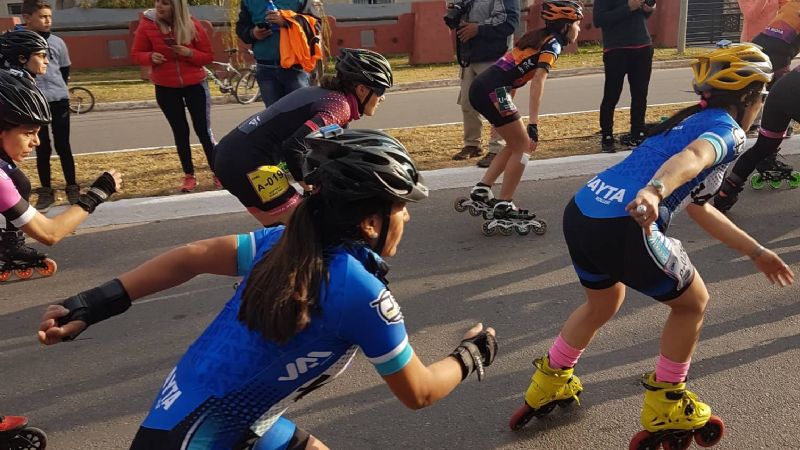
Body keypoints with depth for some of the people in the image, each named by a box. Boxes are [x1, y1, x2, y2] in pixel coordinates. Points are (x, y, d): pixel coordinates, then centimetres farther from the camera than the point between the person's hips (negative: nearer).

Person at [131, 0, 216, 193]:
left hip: (195, 85, -1)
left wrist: (189, 53, -21)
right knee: (180, 132, 8)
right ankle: (189, 175, 17)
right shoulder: (146, 25, -7)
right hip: (165, 88, 1)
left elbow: (208, 56, -3)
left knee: (203, 129, -1)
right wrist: (150, 57, -22)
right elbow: (136, 54, -1)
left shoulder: (192, 25, -8)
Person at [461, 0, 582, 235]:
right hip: (493, 91, -9)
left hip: (481, 87, 9)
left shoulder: (537, 37, 23)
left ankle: (481, 192, 18)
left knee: (515, 145, 18)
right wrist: (533, 124, -23)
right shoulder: (553, 44, -3)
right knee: (523, 147, 2)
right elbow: (538, 81, -18)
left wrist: (509, 109, 31)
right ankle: (503, 208, 3)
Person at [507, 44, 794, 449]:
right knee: (692, 303, 19)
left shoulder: (693, 120, 30)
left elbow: (699, 208, 37)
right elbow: (692, 158, -23)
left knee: (604, 302, 35)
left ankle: (549, 383, 43)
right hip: (624, 229, -8)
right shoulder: (726, 128, 3)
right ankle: (665, 407, 31)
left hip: (580, 213, 8)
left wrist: (756, 252, 43)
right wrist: (655, 191, -44)